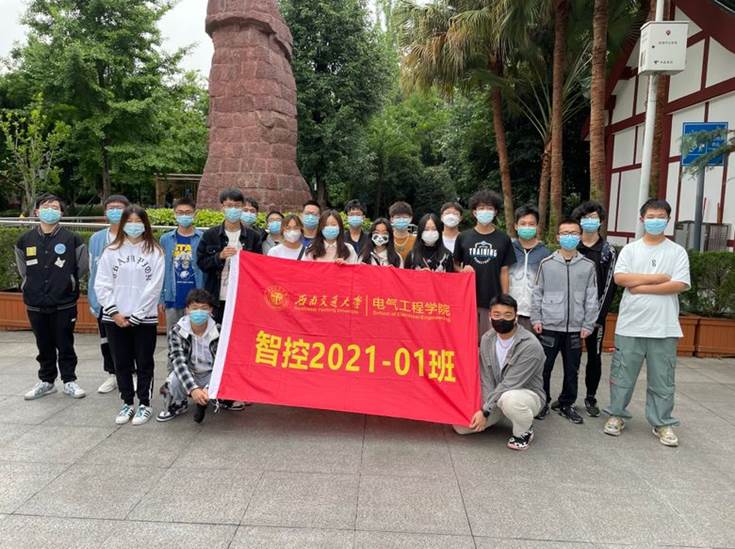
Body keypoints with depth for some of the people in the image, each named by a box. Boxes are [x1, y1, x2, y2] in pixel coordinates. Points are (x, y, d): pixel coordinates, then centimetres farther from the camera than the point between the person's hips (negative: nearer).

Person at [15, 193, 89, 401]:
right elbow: (23, 269, 18)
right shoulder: (25, 240, 3)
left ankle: (69, 380, 19)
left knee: (65, 345, 5)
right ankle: (46, 381, 27)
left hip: (64, 304, -2)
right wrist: (35, 286, 14)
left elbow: (83, 266, 5)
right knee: (44, 346, 13)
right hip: (35, 305, 3)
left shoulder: (72, 239, -5)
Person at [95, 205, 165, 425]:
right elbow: (102, 285, 2)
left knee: (144, 364, 6)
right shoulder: (111, 251, 5)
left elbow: (154, 287, -7)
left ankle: (144, 404, 18)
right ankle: (128, 403, 24)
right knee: (121, 364, 11)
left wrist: (135, 316, -9)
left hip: (144, 319, -2)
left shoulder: (155, 252, -1)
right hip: (115, 318, 2)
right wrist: (114, 312, -7)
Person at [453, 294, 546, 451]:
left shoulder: (530, 345, -26)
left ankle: (524, 431, -8)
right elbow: (486, 379, -6)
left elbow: (509, 384, -27)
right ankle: (500, 414, 21)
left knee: (509, 399, -41)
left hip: (528, 395, -5)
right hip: (496, 396, 6)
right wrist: (485, 408, -21)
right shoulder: (487, 339, -7)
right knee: (460, 425, -6)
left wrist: (485, 411, -27)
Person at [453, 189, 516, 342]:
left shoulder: (503, 239, 4)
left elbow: (504, 271, 5)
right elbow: (455, 265, 12)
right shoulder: (463, 237, 4)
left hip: (493, 300, 0)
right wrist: (463, 270, -11)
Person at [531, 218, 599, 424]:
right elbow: (537, 293, 3)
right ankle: (542, 402, 21)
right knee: (544, 367, 5)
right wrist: (536, 319, -2)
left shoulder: (588, 266, 3)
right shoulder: (546, 263, 1)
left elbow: (591, 298, 4)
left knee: (572, 369, 10)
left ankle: (566, 404, 27)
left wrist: (588, 324, 0)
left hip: (575, 328, 1)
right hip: (549, 326, -1)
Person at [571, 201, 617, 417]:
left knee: (595, 356, 7)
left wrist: (598, 316, -9)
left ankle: (591, 398, 20)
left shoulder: (608, 251, 3)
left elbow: (609, 286, -2)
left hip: (595, 313, 0)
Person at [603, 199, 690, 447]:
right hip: (630, 324, 1)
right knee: (622, 374, 8)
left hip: (664, 327, 0)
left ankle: (662, 423, 20)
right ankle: (617, 415, 23)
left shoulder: (677, 252, 4)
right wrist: (657, 278, -10)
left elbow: (680, 285, -8)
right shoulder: (630, 249, 6)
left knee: (662, 378, 7)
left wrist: (641, 287, -10)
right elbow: (620, 278, -8)